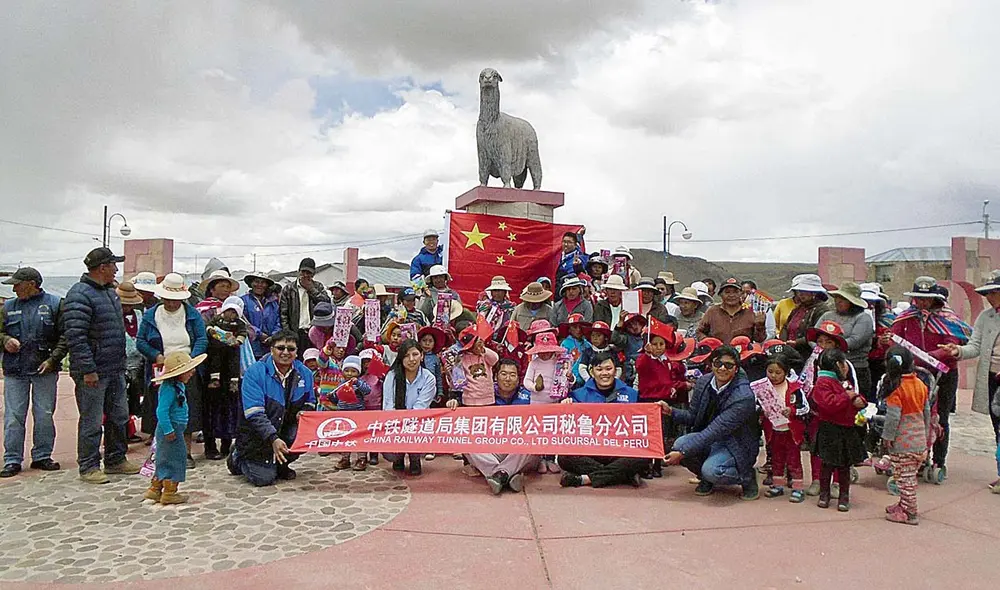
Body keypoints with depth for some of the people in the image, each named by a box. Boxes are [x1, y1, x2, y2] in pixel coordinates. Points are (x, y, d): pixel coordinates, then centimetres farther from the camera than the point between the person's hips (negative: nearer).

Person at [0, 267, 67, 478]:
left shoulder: (54, 304, 1)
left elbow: (65, 335, -2)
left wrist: (53, 359, -10)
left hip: (45, 369, -2)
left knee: (45, 415, 5)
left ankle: (42, 456, 16)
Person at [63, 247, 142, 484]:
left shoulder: (110, 292, 14)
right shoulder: (80, 295, -15)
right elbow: (75, 336, -21)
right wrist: (87, 369, -23)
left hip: (115, 370, 9)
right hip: (93, 373, -9)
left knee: (119, 417, 15)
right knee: (92, 422, 1)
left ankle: (116, 459, 28)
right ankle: (88, 466, 13)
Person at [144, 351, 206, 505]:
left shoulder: (178, 386, 11)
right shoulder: (169, 388, -21)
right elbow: (161, 411, -26)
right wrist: (168, 430, -26)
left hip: (175, 429, 10)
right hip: (171, 430, -10)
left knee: (165, 461, 17)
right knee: (174, 460, -2)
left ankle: (155, 489, 26)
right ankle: (169, 493, 7)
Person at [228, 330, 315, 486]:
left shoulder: (305, 374, 0)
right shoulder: (254, 372, -16)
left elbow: (310, 402, 15)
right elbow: (254, 413, -23)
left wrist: (304, 413, -11)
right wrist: (273, 439, -34)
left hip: (287, 430, 5)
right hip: (256, 434, -4)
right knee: (264, 478, -16)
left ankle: (281, 465, 6)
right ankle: (238, 458, 19)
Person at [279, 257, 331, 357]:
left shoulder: (318, 286, 13)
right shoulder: (288, 289, 8)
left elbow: (327, 302, -4)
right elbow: (283, 314, 4)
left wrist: (311, 289, -7)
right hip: (296, 333, -1)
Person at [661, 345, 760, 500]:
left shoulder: (743, 397, -25)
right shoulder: (703, 383, -5)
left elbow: (715, 431, -30)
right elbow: (693, 416, 6)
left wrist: (683, 452, -33)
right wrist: (671, 411, -15)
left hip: (736, 445, -6)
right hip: (708, 438, 6)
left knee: (711, 470, -32)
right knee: (680, 444, -22)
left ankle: (748, 477, 2)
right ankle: (706, 480, 7)